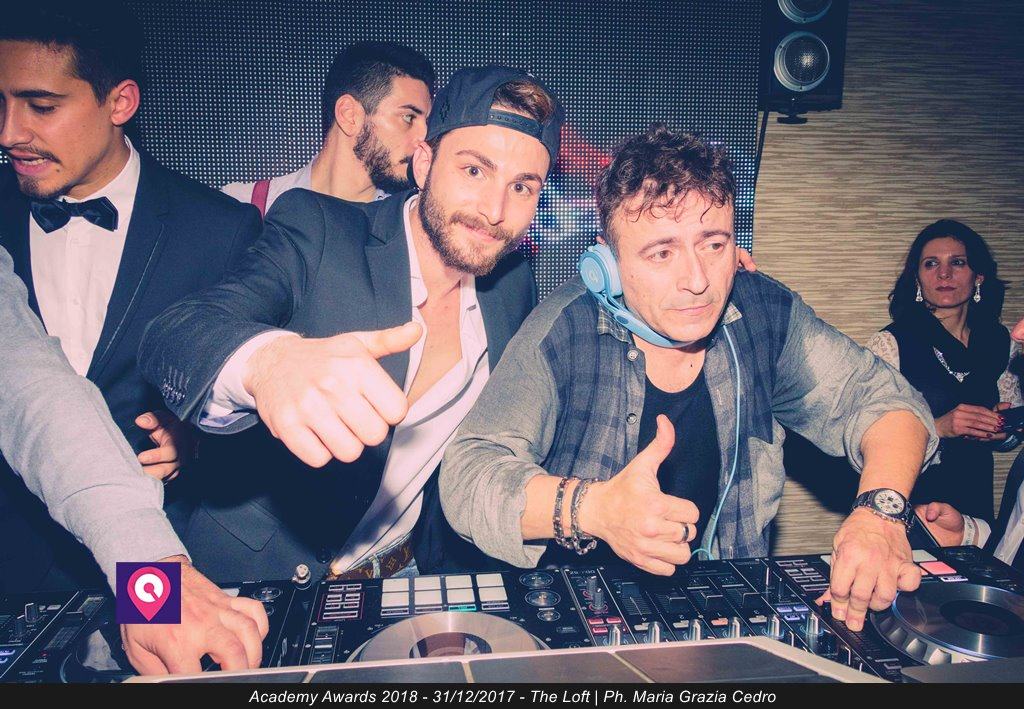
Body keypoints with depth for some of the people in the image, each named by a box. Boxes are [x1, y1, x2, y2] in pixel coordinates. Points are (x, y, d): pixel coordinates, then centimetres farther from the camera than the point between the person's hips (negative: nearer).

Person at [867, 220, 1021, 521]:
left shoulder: (998, 341, 2)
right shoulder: (889, 343, -15)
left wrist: (1002, 429, -9)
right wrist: (938, 428, -28)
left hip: (975, 500, 5)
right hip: (904, 504, -5)